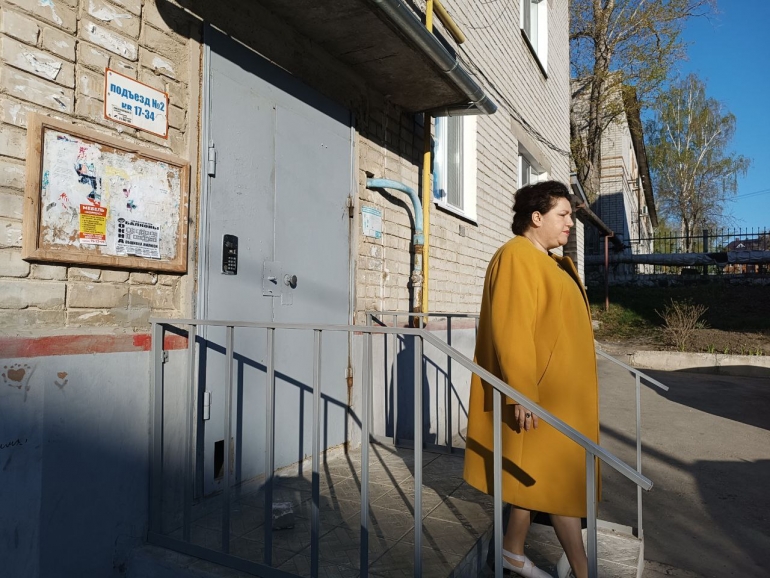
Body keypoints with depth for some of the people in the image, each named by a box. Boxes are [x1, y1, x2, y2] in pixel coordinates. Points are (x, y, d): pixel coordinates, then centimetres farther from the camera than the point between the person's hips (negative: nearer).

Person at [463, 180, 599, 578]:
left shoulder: (550, 262, 16)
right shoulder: (516, 257, -16)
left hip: (558, 390, 10)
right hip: (540, 392, -10)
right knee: (558, 476, -1)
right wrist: (522, 392, -25)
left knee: (538, 475, 16)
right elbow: (511, 331, -23)